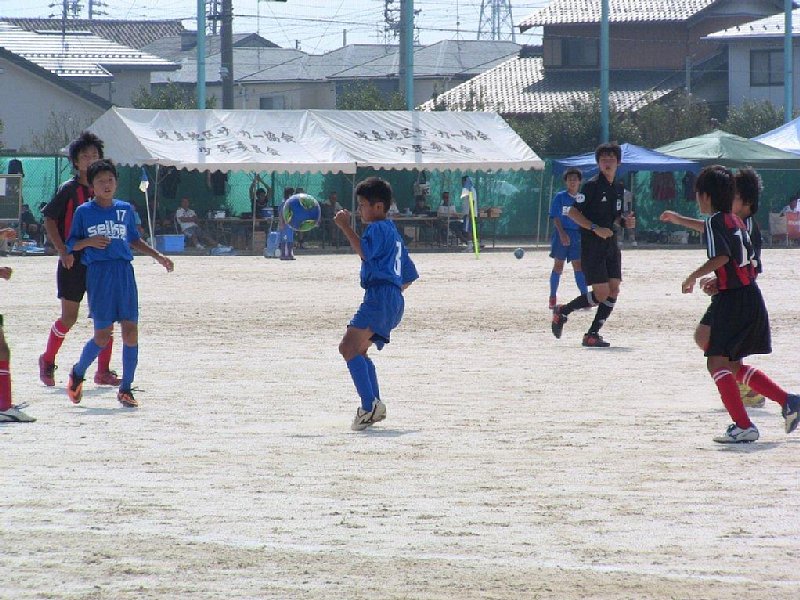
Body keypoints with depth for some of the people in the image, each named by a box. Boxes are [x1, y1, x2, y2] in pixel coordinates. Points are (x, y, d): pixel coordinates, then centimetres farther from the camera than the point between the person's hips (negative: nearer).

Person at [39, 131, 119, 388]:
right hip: (74, 261, -4)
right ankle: (47, 361, 21)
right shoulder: (69, 189, -5)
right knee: (69, 317, -1)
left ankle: (104, 371, 4)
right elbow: (49, 220, -6)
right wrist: (63, 251, -14)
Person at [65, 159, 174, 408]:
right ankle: (77, 373, 22)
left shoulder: (125, 210, 11)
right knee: (102, 335, -4)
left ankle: (126, 388, 4)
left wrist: (158, 256, 17)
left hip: (124, 272, 3)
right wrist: (89, 241, -13)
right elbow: (71, 244, 6)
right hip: (98, 273, -3)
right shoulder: (84, 212, 2)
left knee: (130, 331, -5)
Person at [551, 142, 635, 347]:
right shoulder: (592, 185, -10)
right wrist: (596, 228, -21)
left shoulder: (618, 188, 13)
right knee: (601, 294, -12)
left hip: (611, 245, 8)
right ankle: (562, 311, 9)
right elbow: (573, 212, -13)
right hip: (591, 246, -7)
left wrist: (625, 221, 3)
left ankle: (592, 334, 5)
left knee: (614, 291, -2)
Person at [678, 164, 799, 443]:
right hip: (751, 295, 9)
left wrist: (694, 276, -14)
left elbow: (721, 257, -24)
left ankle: (743, 426, -15)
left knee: (717, 363, -8)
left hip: (732, 299, -9)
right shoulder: (736, 221, 16)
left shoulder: (714, 222, -10)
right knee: (734, 366, 18)